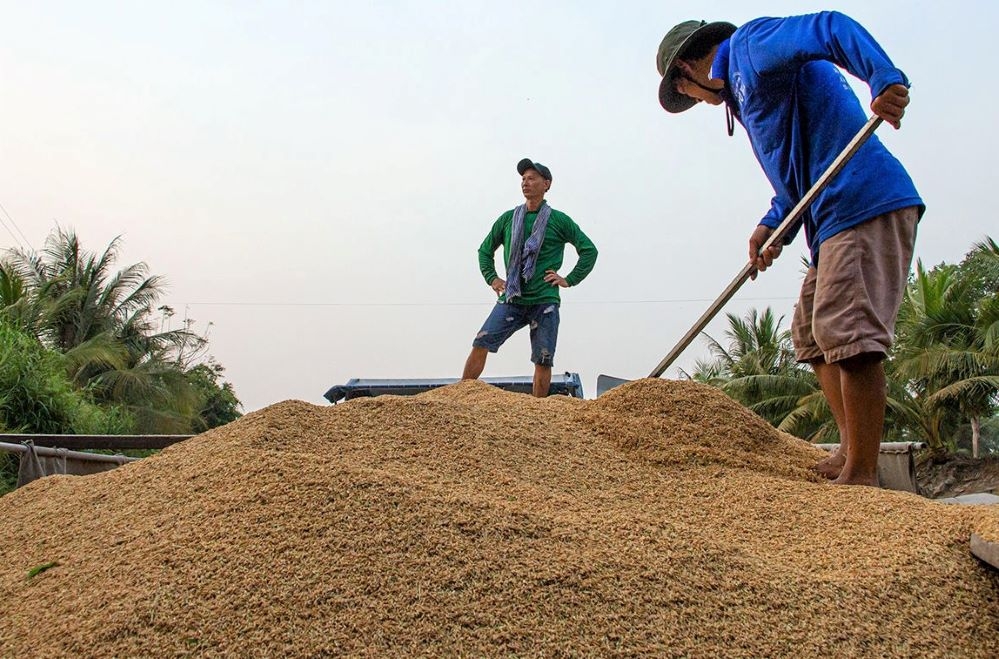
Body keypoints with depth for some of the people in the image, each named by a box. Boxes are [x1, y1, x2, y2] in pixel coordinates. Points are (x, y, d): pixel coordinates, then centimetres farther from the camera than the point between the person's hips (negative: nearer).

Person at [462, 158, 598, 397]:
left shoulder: (559, 220, 3)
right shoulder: (508, 218, 11)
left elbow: (589, 250, 8)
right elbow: (485, 250, 23)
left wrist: (569, 280, 1)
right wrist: (491, 278, 11)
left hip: (544, 301, -2)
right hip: (511, 299, 2)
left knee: (543, 361, 1)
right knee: (481, 344, -12)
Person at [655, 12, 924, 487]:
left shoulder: (749, 43, 0)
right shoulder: (746, 85, 28)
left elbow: (831, 28, -19)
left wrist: (884, 79, -36)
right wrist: (773, 225, 8)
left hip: (864, 204, -11)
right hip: (836, 217, 11)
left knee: (846, 332, -14)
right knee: (811, 332, 14)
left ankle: (861, 474, -9)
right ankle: (850, 451, 15)